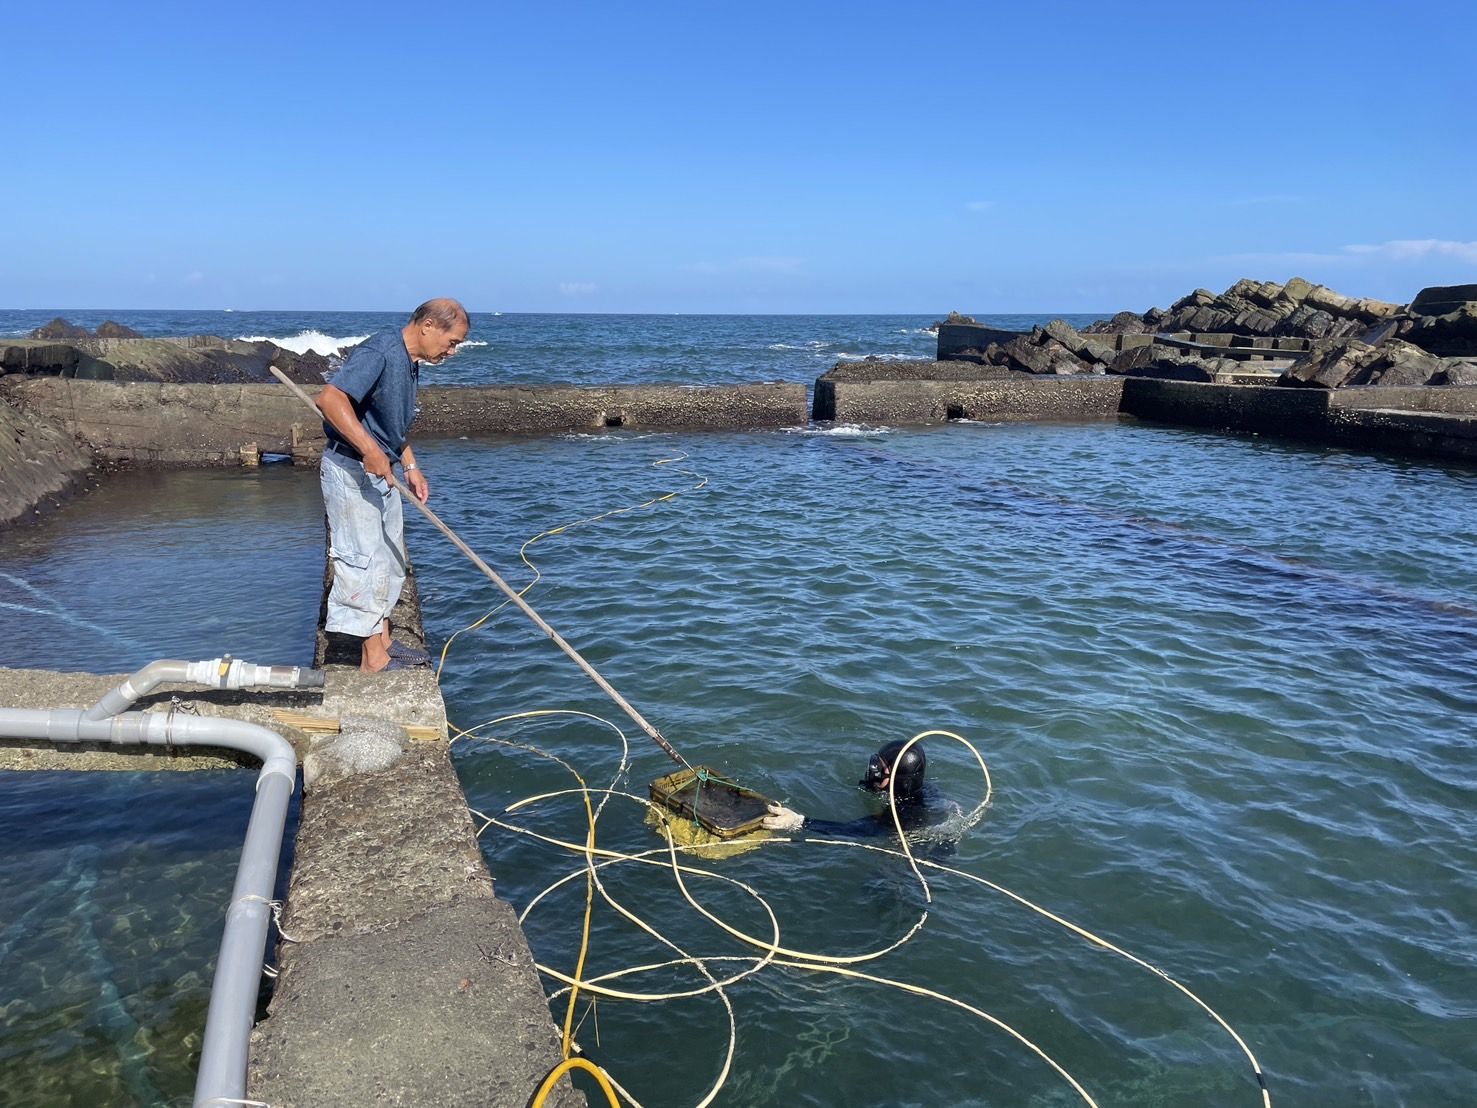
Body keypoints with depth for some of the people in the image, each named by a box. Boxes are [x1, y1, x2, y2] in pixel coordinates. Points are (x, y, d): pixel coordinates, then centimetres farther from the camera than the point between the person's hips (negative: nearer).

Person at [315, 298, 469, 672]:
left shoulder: (410, 362, 11)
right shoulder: (378, 352, -21)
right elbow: (329, 398, -33)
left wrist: (411, 466, 15)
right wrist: (370, 449, -36)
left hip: (380, 471, 10)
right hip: (350, 470, -10)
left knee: (390, 557, 16)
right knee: (365, 560, -5)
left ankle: (382, 641, 28)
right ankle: (374, 661, 2)